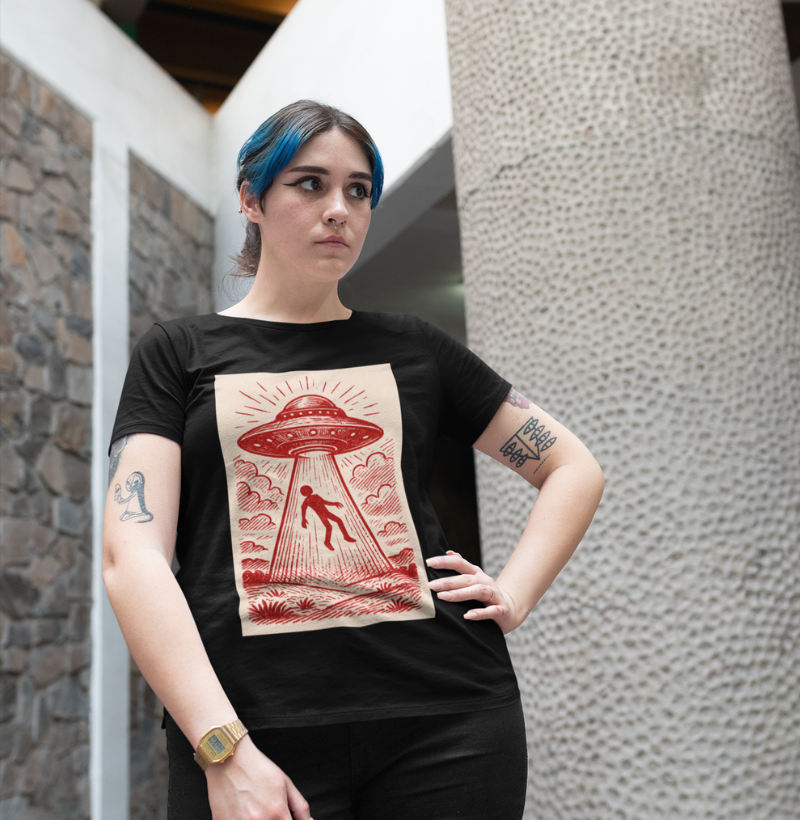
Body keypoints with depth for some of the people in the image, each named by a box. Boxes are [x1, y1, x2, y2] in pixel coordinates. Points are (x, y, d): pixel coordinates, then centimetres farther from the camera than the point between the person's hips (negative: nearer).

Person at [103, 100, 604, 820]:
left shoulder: (412, 348, 12)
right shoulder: (181, 353, 7)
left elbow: (575, 469, 18)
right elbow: (133, 558, -5)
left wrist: (514, 595, 2)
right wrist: (223, 749, -15)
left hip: (445, 713, 2)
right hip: (252, 722, -1)